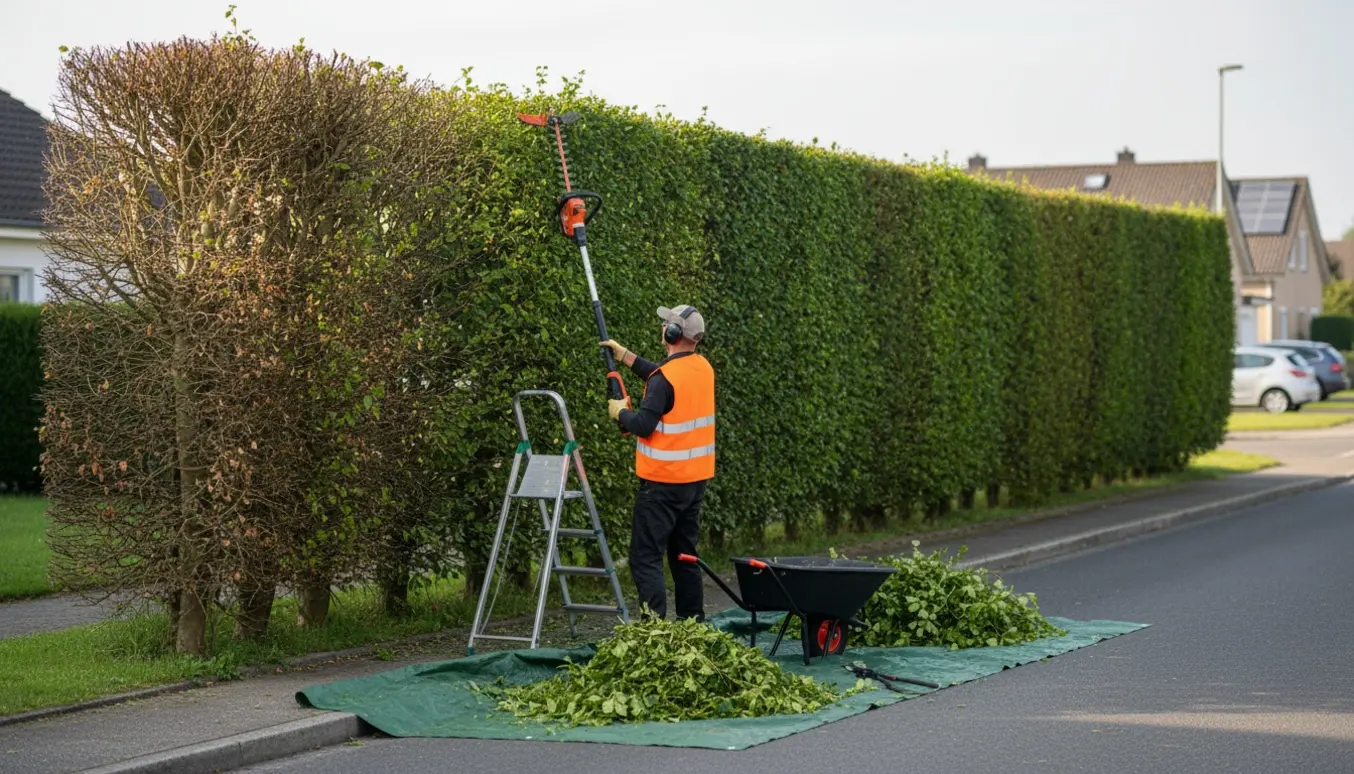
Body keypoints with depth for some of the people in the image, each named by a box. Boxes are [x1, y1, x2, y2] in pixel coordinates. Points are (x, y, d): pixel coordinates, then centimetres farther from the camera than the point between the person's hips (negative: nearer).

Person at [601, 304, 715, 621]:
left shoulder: (665, 377, -20)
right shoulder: (703, 368, 6)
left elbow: (644, 425, -22)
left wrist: (620, 412, -2)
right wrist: (625, 356, 23)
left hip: (663, 482, -8)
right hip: (696, 478, 8)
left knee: (645, 557, -6)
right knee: (685, 553, 18)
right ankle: (693, 622, 21)